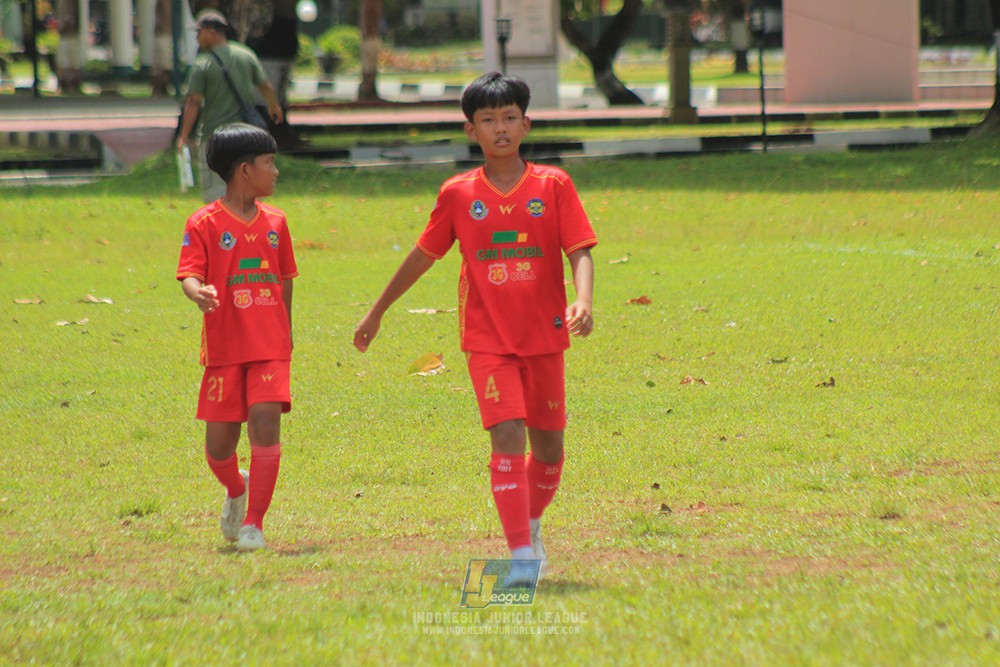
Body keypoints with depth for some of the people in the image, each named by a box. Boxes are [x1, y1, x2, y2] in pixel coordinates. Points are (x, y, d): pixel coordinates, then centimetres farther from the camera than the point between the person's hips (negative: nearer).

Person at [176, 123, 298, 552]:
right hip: (224, 348, -2)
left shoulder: (274, 222, 10)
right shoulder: (204, 224, -4)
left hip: (270, 347, 2)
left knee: (265, 420, -16)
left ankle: (254, 523, -12)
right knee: (219, 441, 2)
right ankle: (236, 491, 37)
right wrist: (197, 293, -35)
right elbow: (189, 274, -12)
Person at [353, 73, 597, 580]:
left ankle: (532, 523, 38)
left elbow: (579, 251, -6)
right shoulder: (458, 194, 2)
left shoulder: (553, 186, -1)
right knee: (507, 437, -15)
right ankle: (521, 554, -17)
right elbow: (422, 256, 13)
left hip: (544, 337, 1)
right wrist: (377, 312, 19)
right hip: (487, 340, -1)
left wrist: (583, 300, -26)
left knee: (548, 446, 10)